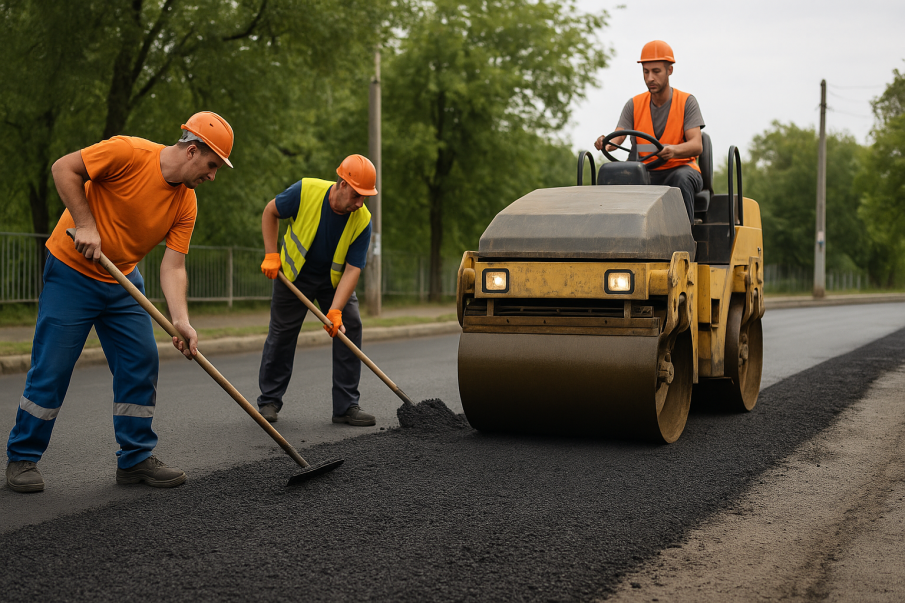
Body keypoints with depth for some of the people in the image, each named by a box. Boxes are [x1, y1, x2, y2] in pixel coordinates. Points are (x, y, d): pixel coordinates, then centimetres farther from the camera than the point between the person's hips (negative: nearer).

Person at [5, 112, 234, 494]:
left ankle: (135, 459, 11)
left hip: (123, 282, 6)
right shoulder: (129, 153, -21)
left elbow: (172, 267, -9)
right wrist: (85, 225, -23)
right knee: (51, 368, -5)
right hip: (72, 272, -6)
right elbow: (64, 168, -16)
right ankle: (21, 459, 9)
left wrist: (181, 321, -22)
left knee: (141, 364, 1)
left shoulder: (186, 203, -5)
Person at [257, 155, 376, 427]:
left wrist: (335, 311, -34)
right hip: (294, 274, -1)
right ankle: (269, 401, 18)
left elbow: (353, 269, -24)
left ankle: (347, 405, -4)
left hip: (335, 279, 1)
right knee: (281, 333, 1)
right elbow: (270, 212, -9)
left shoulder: (362, 221, -24)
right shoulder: (306, 191, -27)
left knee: (350, 326, -11)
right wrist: (271, 255, -14)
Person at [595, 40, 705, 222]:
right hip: (647, 172, 2)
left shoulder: (686, 102, -2)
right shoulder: (634, 105, 7)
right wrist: (607, 144, -32)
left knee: (681, 178, -38)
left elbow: (697, 145, -14)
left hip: (680, 168, -2)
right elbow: (617, 137, -6)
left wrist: (674, 150, -37)